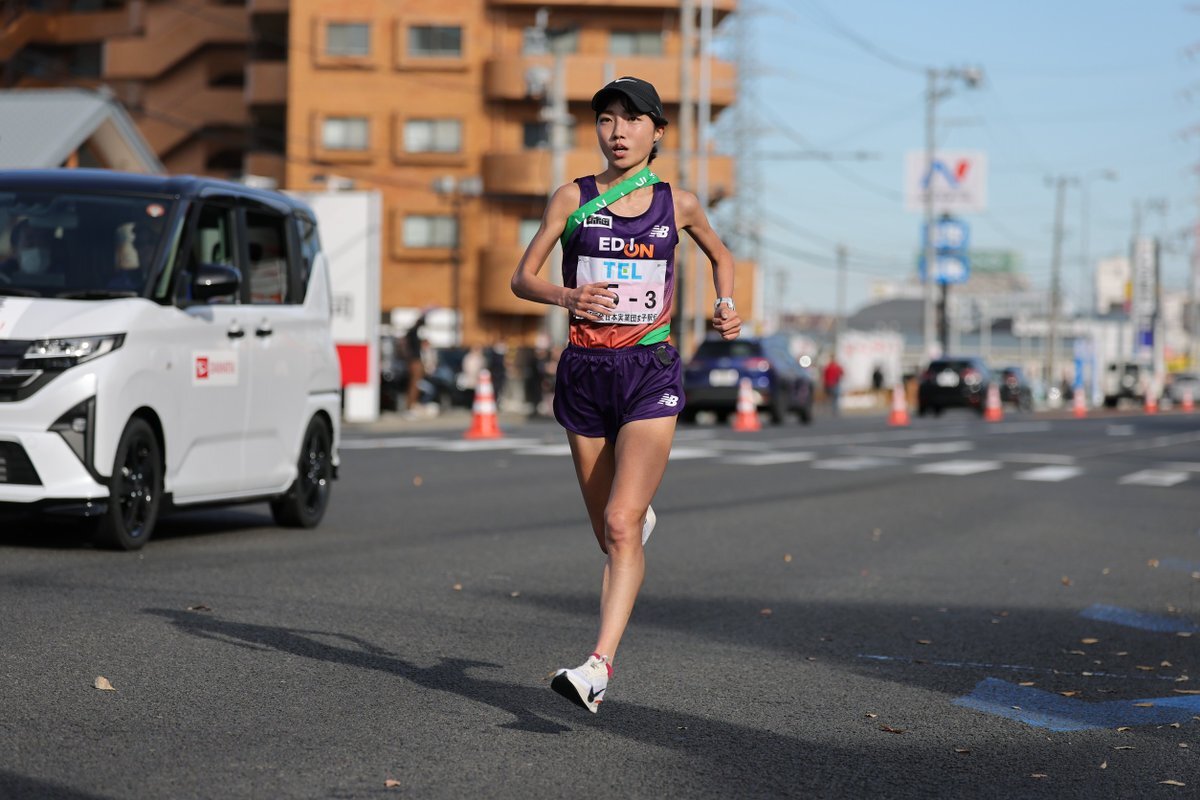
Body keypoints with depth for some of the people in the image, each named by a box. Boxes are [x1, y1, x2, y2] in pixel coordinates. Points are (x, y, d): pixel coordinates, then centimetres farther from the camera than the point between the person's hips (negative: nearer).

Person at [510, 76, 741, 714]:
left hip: (650, 376, -2)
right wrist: (566, 296, -16)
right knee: (610, 534, 11)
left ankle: (599, 665, -24)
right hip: (584, 374, 2)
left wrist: (727, 307, 8)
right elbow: (522, 278, 4)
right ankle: (642, 518, 49)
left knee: (620, 524, -17)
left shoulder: (677, 204, 5)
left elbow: (719, 254, 25)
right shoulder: (572, 198, 3)